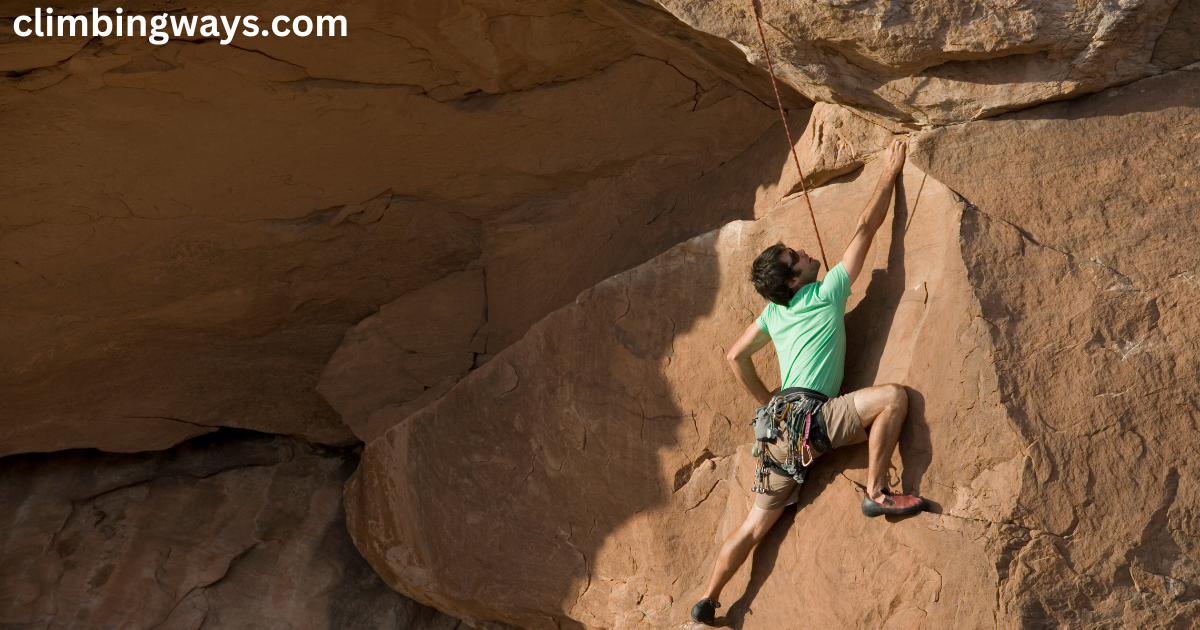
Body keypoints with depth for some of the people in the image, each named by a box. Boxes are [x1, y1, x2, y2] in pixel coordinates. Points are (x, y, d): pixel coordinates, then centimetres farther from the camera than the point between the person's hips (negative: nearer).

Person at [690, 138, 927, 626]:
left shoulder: (774, 314, 18)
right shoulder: (825, 293, 0)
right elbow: (866, 227, 5)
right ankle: (876, 494, -15)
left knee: (755, 525, 12)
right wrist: (890, 173, 13)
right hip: (807, 417, -8)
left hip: (779, 424, 8)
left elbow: (736, 358, 25)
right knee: (893, 396, -13)